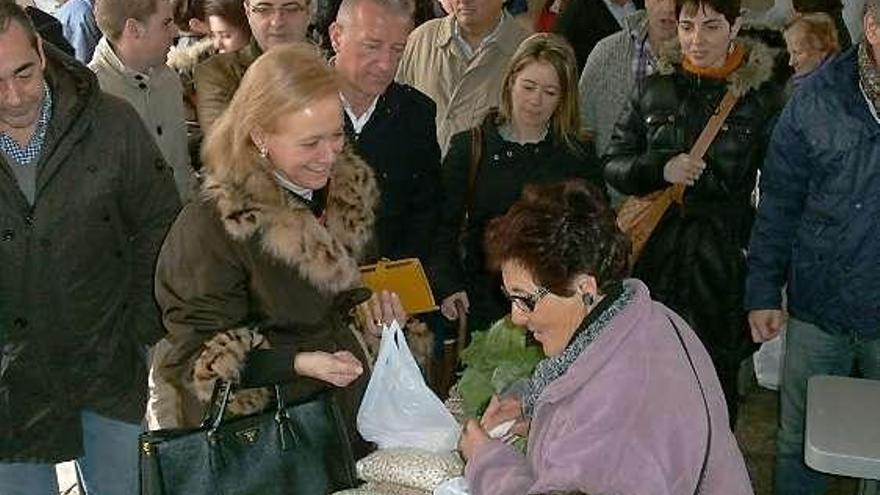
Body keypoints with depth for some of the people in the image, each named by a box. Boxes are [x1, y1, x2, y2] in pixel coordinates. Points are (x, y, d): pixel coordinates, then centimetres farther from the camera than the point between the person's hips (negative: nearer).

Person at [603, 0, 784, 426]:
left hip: (725, 261, -2)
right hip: (657, 256, 2)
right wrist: (661, 168, -14)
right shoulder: (656, 90, 7)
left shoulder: (763, 96, -1)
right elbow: (613, 164, 6)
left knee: (719, 378, 6)